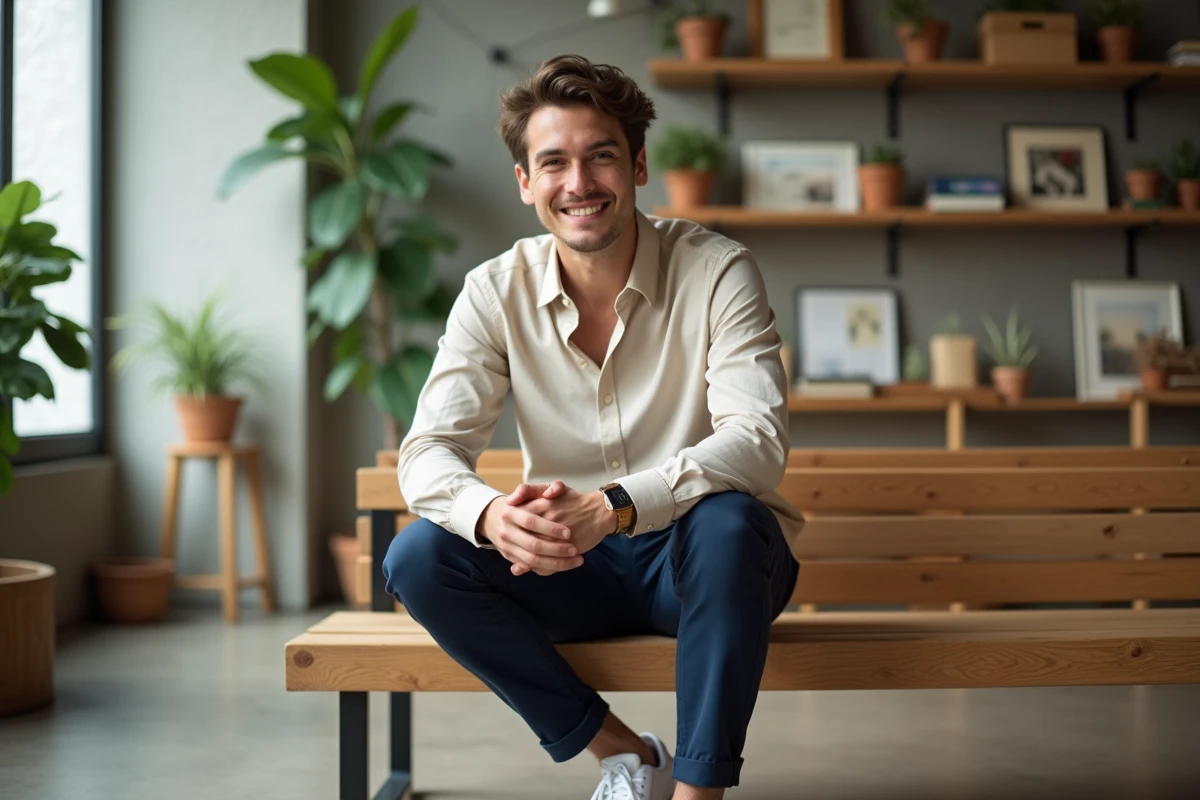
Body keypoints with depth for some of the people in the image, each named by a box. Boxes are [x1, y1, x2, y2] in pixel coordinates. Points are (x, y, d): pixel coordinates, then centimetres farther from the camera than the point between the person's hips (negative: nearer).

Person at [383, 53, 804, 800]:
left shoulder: (716, 271, -14)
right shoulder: (497, 292, -6)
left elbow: (758, 440, -25)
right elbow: (429, 450, -13)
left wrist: (613, 507, -41)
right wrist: (492, 515, -38)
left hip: (703, 563, -3)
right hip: (572, 567, 3)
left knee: (727, 521, -36)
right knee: (417, 557, -20)